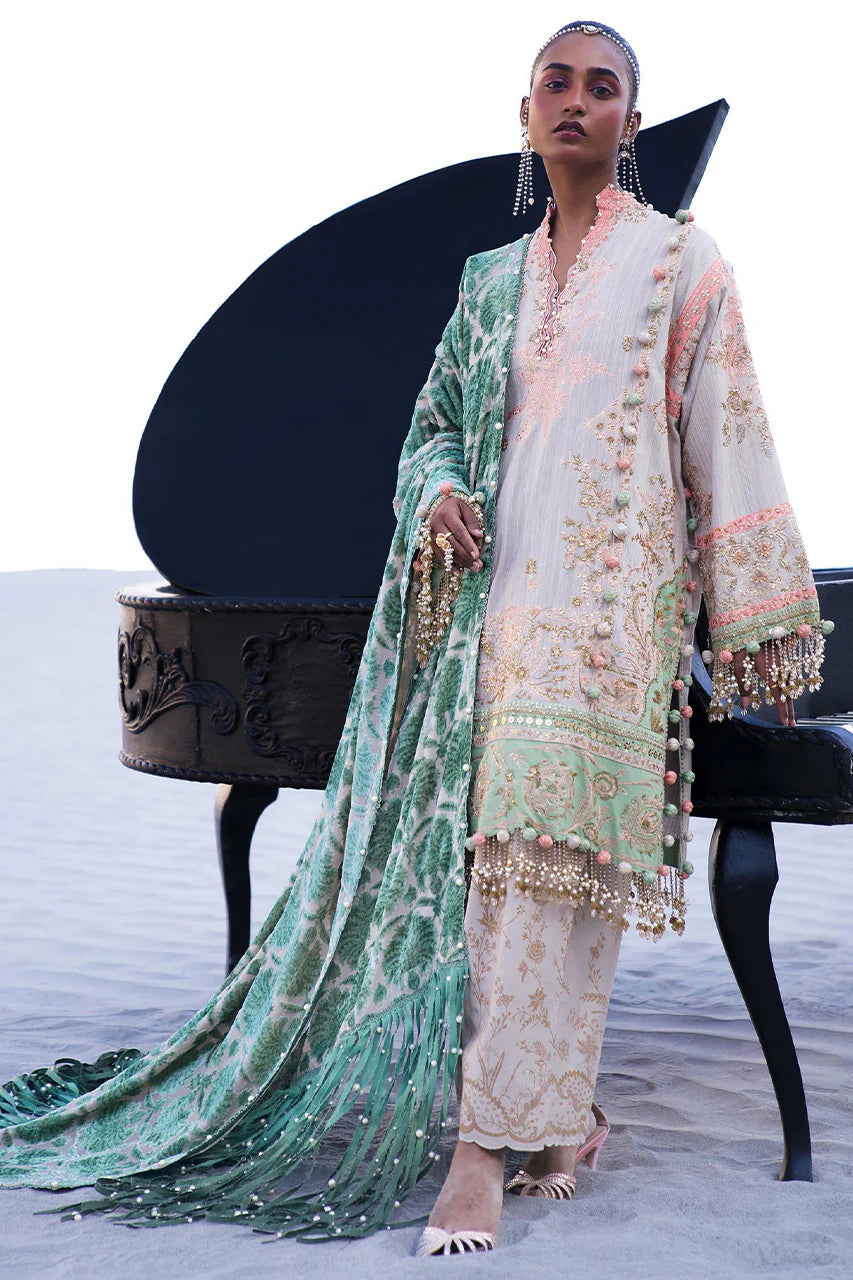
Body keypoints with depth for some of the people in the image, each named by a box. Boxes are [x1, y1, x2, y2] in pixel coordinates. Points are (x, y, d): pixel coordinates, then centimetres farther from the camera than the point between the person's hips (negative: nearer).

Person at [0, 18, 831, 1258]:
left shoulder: (680, 260, 6)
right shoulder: (491, 280, 19)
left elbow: (728, 443, 2)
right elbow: (433, 423, 22)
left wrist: (759, 624, -1)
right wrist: (438, 495, -2)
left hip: (607, 596, -4)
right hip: (498, 588, 5)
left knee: (540, 849, -14)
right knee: (502, 851, 1)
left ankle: (485, 1149, -13)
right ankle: (562, 1113, 14)